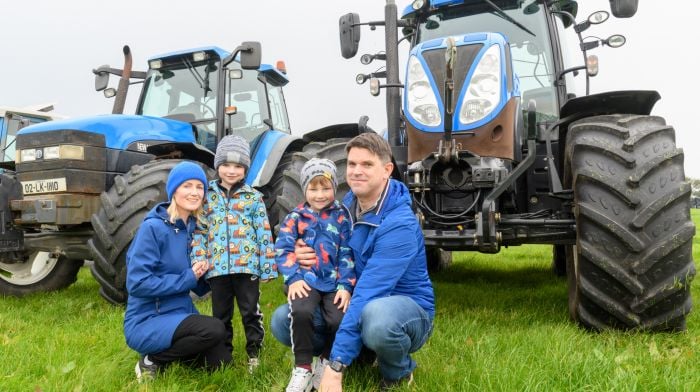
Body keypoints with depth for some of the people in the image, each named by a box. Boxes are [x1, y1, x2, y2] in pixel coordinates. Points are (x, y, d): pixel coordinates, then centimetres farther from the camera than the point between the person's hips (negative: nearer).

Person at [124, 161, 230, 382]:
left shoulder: (193, 228, 5)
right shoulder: (153, 227, -17)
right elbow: (137, 283, -22)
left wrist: (203, 275, -11)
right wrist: (188, 278, -20)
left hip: (181, 313, 7)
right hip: (146, 322, -7)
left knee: (220, 362, -4)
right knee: (214, 329, -28)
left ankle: (169, 351, 17)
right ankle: (152, 361, -5)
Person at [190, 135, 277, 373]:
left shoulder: (253, 197, 2)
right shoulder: (207, 195, 7)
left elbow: (264, 233, 1)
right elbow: (200, 231, 7)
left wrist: (267, 266, -4)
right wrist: (198, 261, -3)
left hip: (247, 265, -2)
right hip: (217, 266, 2)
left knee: (250, 312, 7)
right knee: (221, 315, 15)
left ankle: (254, 352, 24)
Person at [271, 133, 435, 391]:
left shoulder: (399, 224, -27)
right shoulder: (345, 206, -2)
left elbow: (369, 292, -34)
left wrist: (336, 365, -36)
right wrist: (302, 257, -15)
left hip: (407, 306, -6)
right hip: (357, 304, 6)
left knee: (375, 316, -42)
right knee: (282, 320, -6)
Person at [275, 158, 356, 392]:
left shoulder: (341, 217, 7)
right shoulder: (296, 217, 6)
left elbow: (347, 254, 3)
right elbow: (282, 249, -1)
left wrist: (345, 285, -8)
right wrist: (294, 278, -15)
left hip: (334, 282, 1)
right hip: (306, 279, -1)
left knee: (339, 320, -22)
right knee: (300, 312, -30)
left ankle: (326, 362, 10)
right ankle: (302, 368, -8)